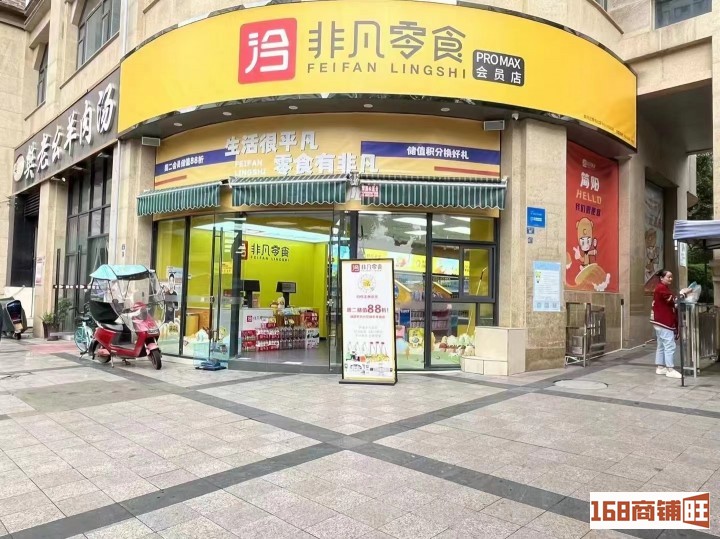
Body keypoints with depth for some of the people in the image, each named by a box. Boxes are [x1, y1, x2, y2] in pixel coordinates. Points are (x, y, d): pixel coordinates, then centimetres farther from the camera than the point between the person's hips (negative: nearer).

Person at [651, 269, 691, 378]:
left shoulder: (664, 288, 20)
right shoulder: (661, 288, -13)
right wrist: (682, 293, -7)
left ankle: (660, 368, 16)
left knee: (662, 345, 12)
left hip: (661, 322, 11)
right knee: (670, 346, -10)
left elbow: (670, 304, 18)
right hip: (663, 322, -11)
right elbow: (673, 301, -17)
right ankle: (670, 370, -9)